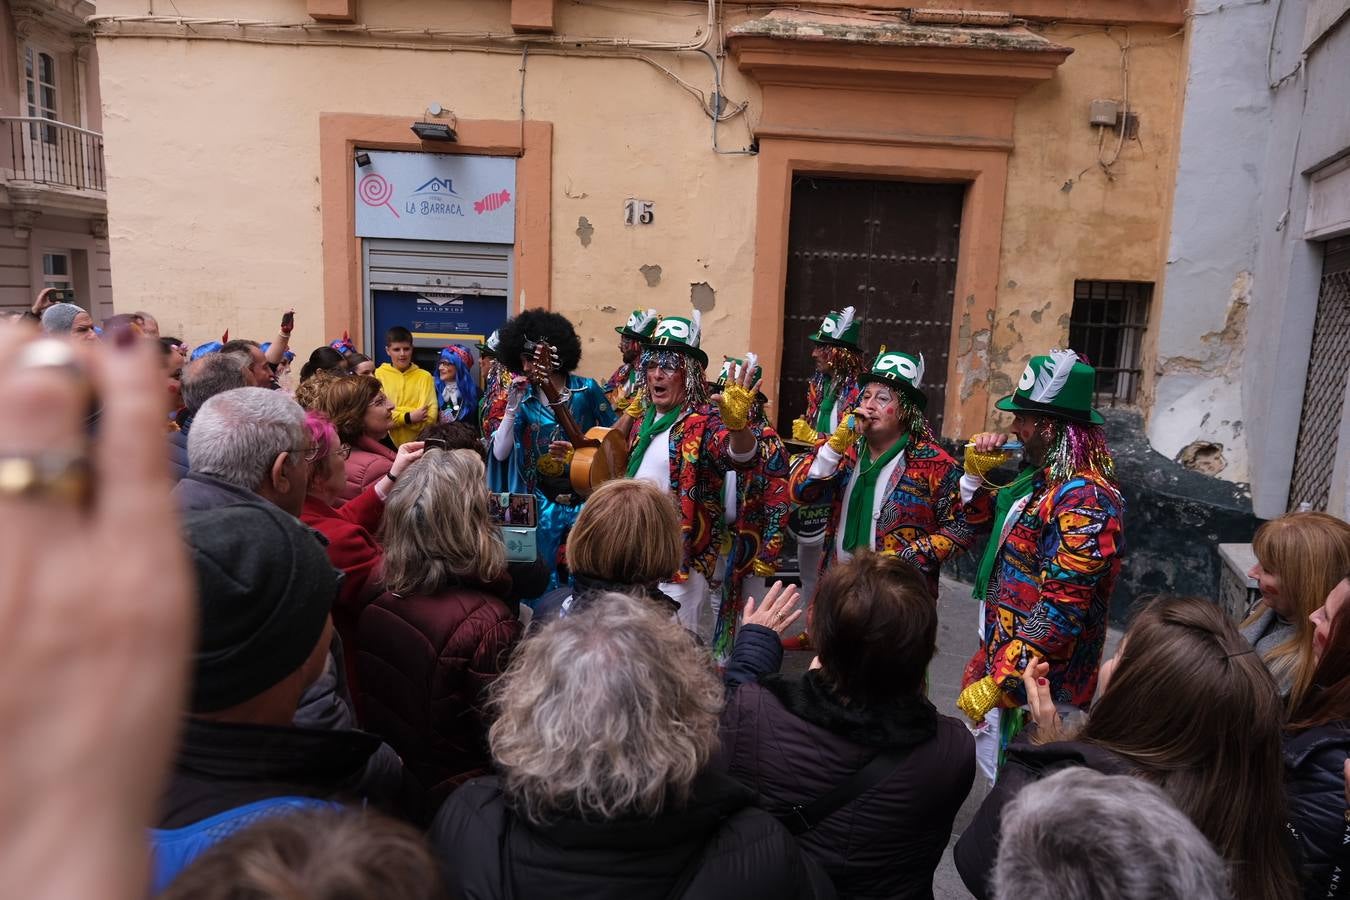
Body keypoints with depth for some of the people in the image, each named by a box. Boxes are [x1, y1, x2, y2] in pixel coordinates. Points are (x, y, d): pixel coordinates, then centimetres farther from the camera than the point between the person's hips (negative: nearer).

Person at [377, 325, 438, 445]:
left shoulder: (424, 376, 2)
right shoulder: (379, 375, 0)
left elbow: (429, 417, -8)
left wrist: (392, 415, -12)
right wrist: (408, 417, -17)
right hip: (388, 444, 0)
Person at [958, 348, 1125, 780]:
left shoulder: (1084, 500, -24)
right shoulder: (1042, 477, 6)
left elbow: (1060, 612, -27)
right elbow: (986, 521, 25)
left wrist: (998, 681, -26)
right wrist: (977, 472, 7)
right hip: (1001, 652, 9)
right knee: (992, 765, 22)